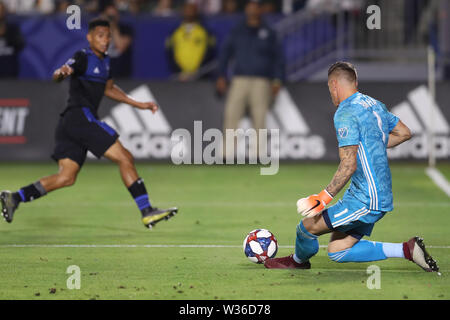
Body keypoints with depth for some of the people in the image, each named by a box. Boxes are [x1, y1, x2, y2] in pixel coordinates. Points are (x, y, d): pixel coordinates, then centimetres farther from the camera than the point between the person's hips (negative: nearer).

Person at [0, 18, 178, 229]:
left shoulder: (104, 61, 21)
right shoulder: (83, 58, -6)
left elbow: (109, 89, 36)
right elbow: (58, 75, -21)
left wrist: (138, 105, 34)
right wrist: (61, 73, -46)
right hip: (80, 116, -9)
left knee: (66, 177, 3)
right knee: (125, 158, -10)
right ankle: (147, 212, -11)